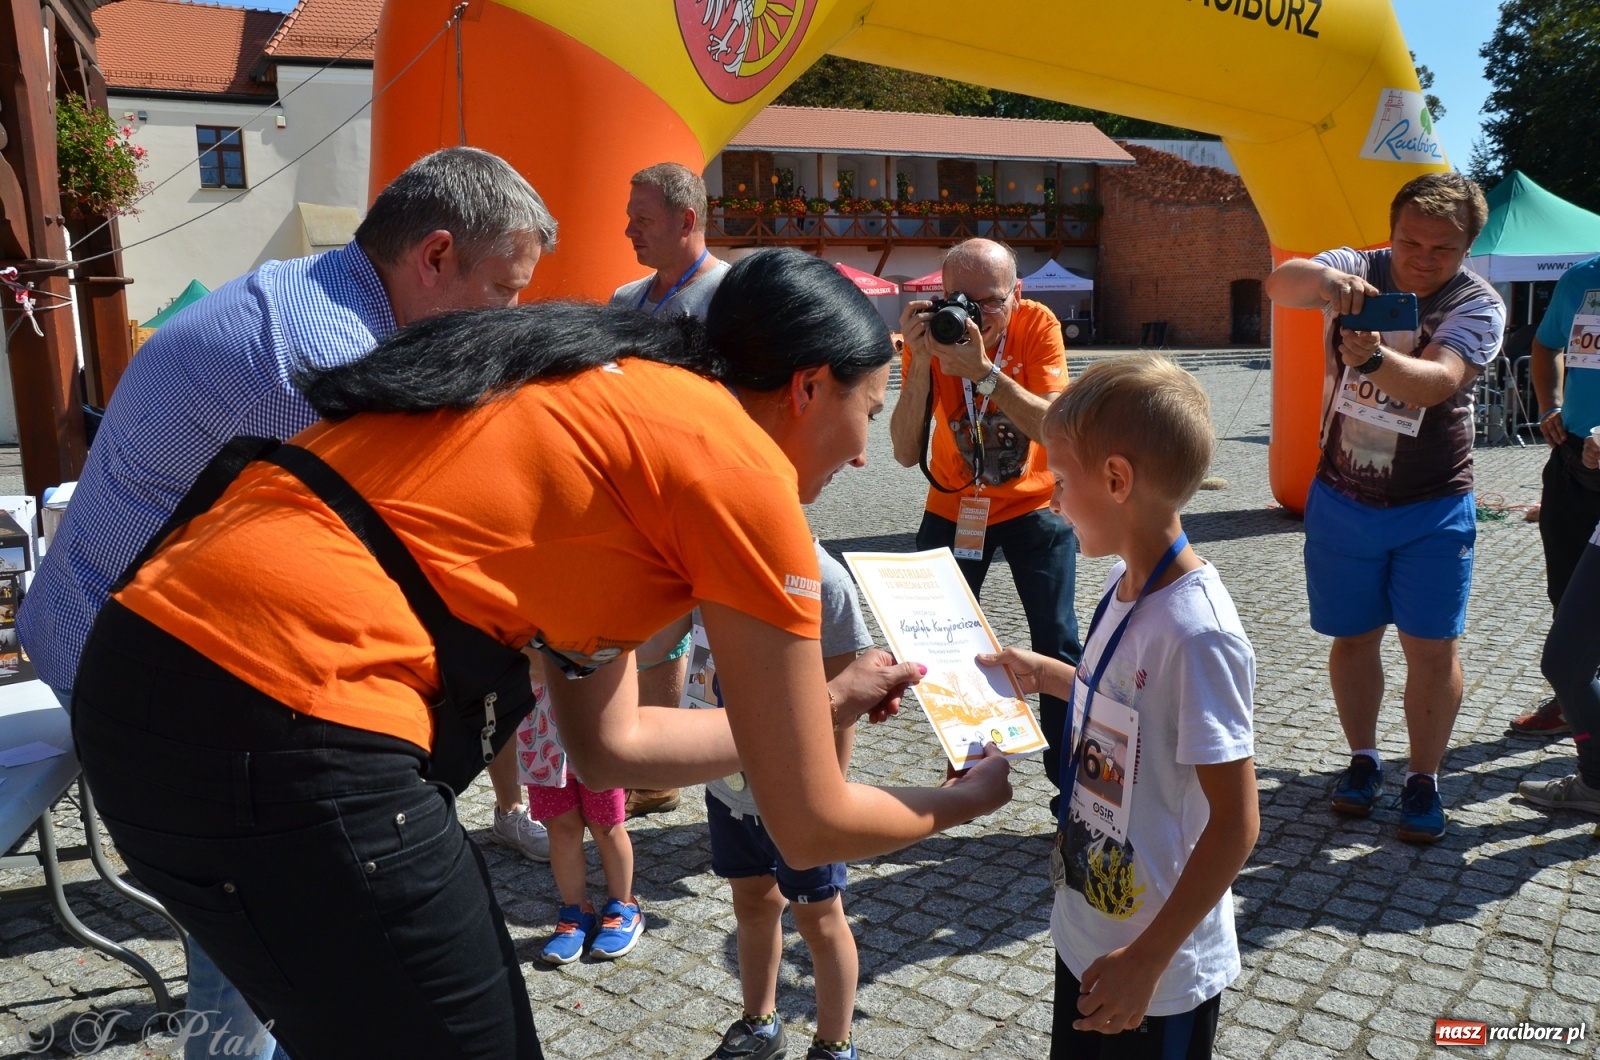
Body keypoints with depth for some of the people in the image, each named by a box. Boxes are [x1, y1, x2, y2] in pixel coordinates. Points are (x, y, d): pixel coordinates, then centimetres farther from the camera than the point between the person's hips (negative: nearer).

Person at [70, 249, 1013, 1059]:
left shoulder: (607, 403, 18)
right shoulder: (738, 466, -6)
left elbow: (610, 745, 22)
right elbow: (812, 827, 1)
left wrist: (823, 705, 29)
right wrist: (962, 800, 20)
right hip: (281, 724, -9)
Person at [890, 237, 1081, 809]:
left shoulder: (1038, 325, -20)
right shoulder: (929, 334, -18)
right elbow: (906, 453, -26)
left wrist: (983, 371, -42)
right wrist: (921, 361, -36)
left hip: (1032, 503, -1)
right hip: (952, 506, 2)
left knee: (1056, 642, -8)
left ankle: (1069, 776, 9)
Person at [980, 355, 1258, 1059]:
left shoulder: (1195, 631, -28)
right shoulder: (1126, 588, -3)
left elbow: (1235, 823, -24)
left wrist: (1147, 961, -20)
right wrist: (1044, 674, 16)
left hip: (1161, 970, -8)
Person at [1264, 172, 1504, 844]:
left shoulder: (1478, 305, -10)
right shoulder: (1357, 273, -5)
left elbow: (1436, 381, -29)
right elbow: (1279, 285, -27)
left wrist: (1373, 359, -49)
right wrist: (1325, 280, -50)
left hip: (1433, 509, -1)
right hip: (1342, 500, 2)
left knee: (1432, 647, 1)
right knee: (1354, 637, 11)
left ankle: (1423, 781, 18)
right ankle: (1363, 761, 29)